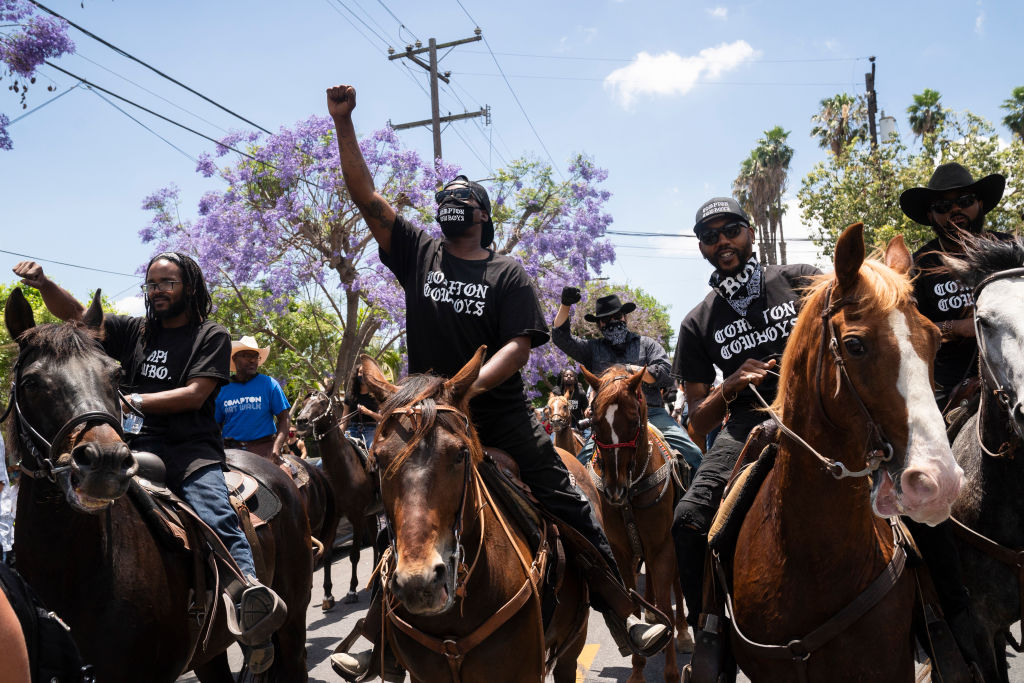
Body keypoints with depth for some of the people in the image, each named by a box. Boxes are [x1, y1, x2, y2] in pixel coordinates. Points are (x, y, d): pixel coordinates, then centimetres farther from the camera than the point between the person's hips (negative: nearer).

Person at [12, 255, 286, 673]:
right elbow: (75, 313, 17)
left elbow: (195, 395, -2)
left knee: (217, 517, -28)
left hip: (193, 446, -4)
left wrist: (135, 401, -9)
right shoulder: (134, 331, 22)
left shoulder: (211, 336, 9)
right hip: (140, 446, 4)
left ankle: (251, 591, -45)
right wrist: (43, 283, -2)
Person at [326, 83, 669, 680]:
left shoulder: (508, 274, 1)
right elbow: (367, 197, 2)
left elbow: (519, 345, -9)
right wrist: (343, 122, -5)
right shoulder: (418, 254, 7)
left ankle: (623, 615, 8)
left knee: (570, 507, -4)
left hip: (500, 415, -1)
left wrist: (469, 386, -25)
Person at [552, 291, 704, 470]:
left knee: (693, 454, -18)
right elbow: (560, 337, 14)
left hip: (652, 413, 0)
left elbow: (666, 374, 5)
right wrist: (565, 304, 4)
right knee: (583, 459, -21)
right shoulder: (593, 349, 19)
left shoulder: (647, 344, 18)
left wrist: (632, 369, -5)